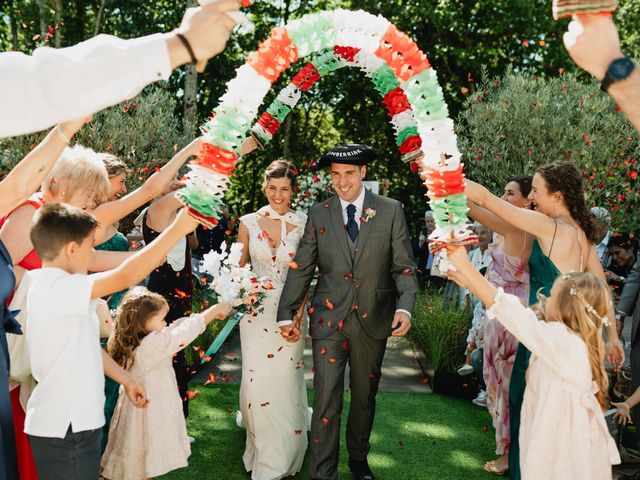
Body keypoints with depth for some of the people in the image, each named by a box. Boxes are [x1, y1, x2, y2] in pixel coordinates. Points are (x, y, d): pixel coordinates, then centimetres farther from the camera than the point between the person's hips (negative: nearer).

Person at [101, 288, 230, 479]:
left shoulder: (139, 341, 2)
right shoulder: (151, 345, -25)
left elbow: (177, 327, 4)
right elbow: (184, 332, -20)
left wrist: (213, 313, 1)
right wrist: (215, 310, -10)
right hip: (147, 415, -9)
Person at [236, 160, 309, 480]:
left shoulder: (303, 224, -1)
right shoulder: (249, 223, 2)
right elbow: (239, 267, 11)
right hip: (256, 311, 1)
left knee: (286, 380, 4)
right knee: (258, 379, 3)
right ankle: (261, 452, 22)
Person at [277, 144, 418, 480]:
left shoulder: (391, 211, 0)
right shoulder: (318, 213, 2)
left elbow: (404, 266, -2)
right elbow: (301, 268, 2)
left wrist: (404, 307, -17)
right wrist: (286, 314, -2)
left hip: (373, 320, 1)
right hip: (328, 318, -1)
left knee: (365, 395, 17)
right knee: (326, 399, -2)